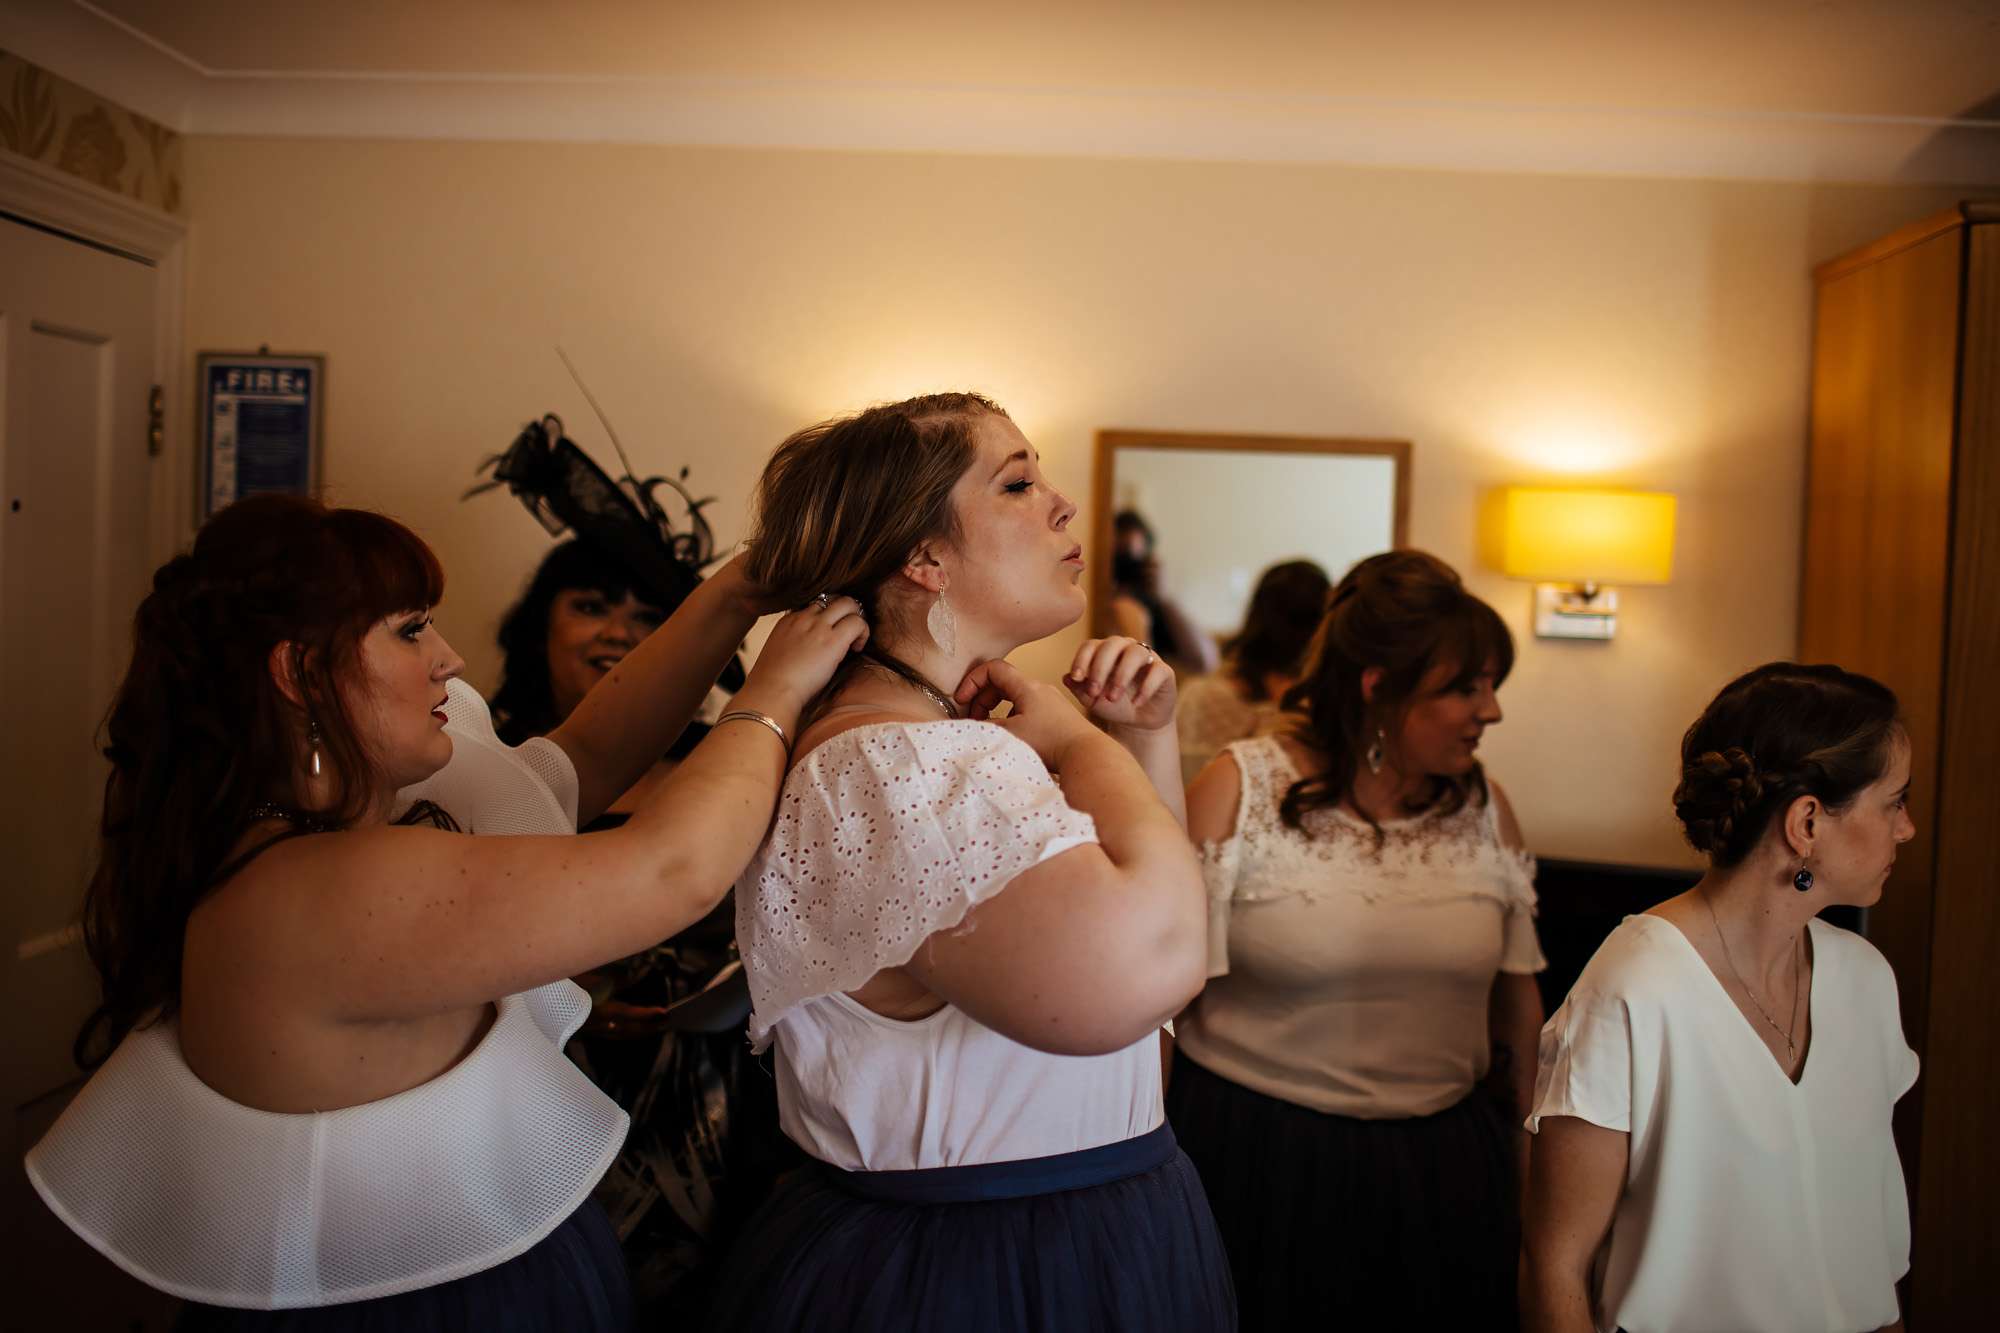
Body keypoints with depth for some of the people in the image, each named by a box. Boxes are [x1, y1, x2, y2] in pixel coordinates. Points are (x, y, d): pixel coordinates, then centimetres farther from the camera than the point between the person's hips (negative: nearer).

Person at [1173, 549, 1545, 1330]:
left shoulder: (1485, 805, 3)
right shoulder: (1241, 788, -10)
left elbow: (1516, 997, 11)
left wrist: (1530, 1162, 15)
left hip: (1443, 1167, 4)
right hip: (1258, 1160, -3)